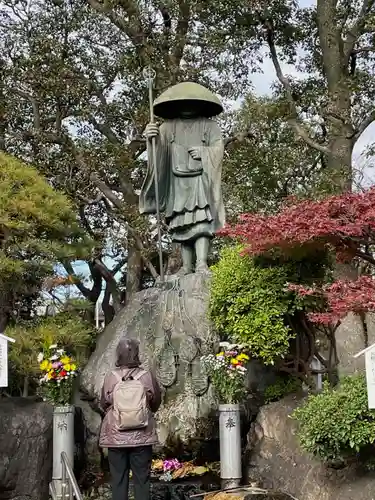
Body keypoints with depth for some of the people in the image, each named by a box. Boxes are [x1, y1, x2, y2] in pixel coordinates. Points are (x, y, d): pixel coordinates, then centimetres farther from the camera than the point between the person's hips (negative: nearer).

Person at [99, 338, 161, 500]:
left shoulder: (110, 378, -8)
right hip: (142, 436, 0)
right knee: (142, 479, 8)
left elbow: (103, 405, 5)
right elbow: (156, 404, 5)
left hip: (116, 436, 0)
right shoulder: (147, 376, -8)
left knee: (118, 479, 8)